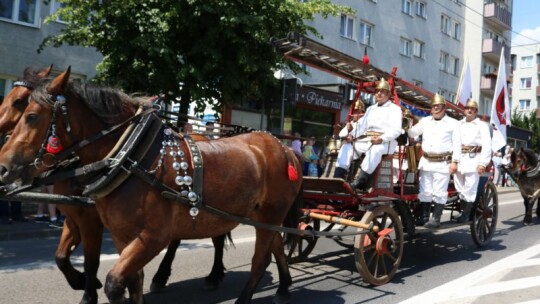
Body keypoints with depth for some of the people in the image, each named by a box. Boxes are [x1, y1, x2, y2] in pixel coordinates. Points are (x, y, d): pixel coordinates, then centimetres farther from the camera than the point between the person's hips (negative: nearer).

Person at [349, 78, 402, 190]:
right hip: (366, 140, 7)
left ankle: (360, 180, -44)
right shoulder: (370, 109, 27)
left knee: (375, 150, -39)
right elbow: (361, 125, 20)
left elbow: (396, 130, -9)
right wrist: (352, 135, 0)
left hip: (385, 142, -7)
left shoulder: (394, 109, 5)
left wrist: (382, 138, -25)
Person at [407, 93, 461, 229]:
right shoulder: (425, 121, 15)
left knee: (439, 192, -2)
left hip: (443, 163, -4)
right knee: (425, 191, 8)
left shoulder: (452, 123, 3)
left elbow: (457, 144, -1)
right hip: (426, 162, 4)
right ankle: (424, 216, 16)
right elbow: (412, 132, 16)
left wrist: (455, 161, -8)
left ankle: (436, 219, 4)